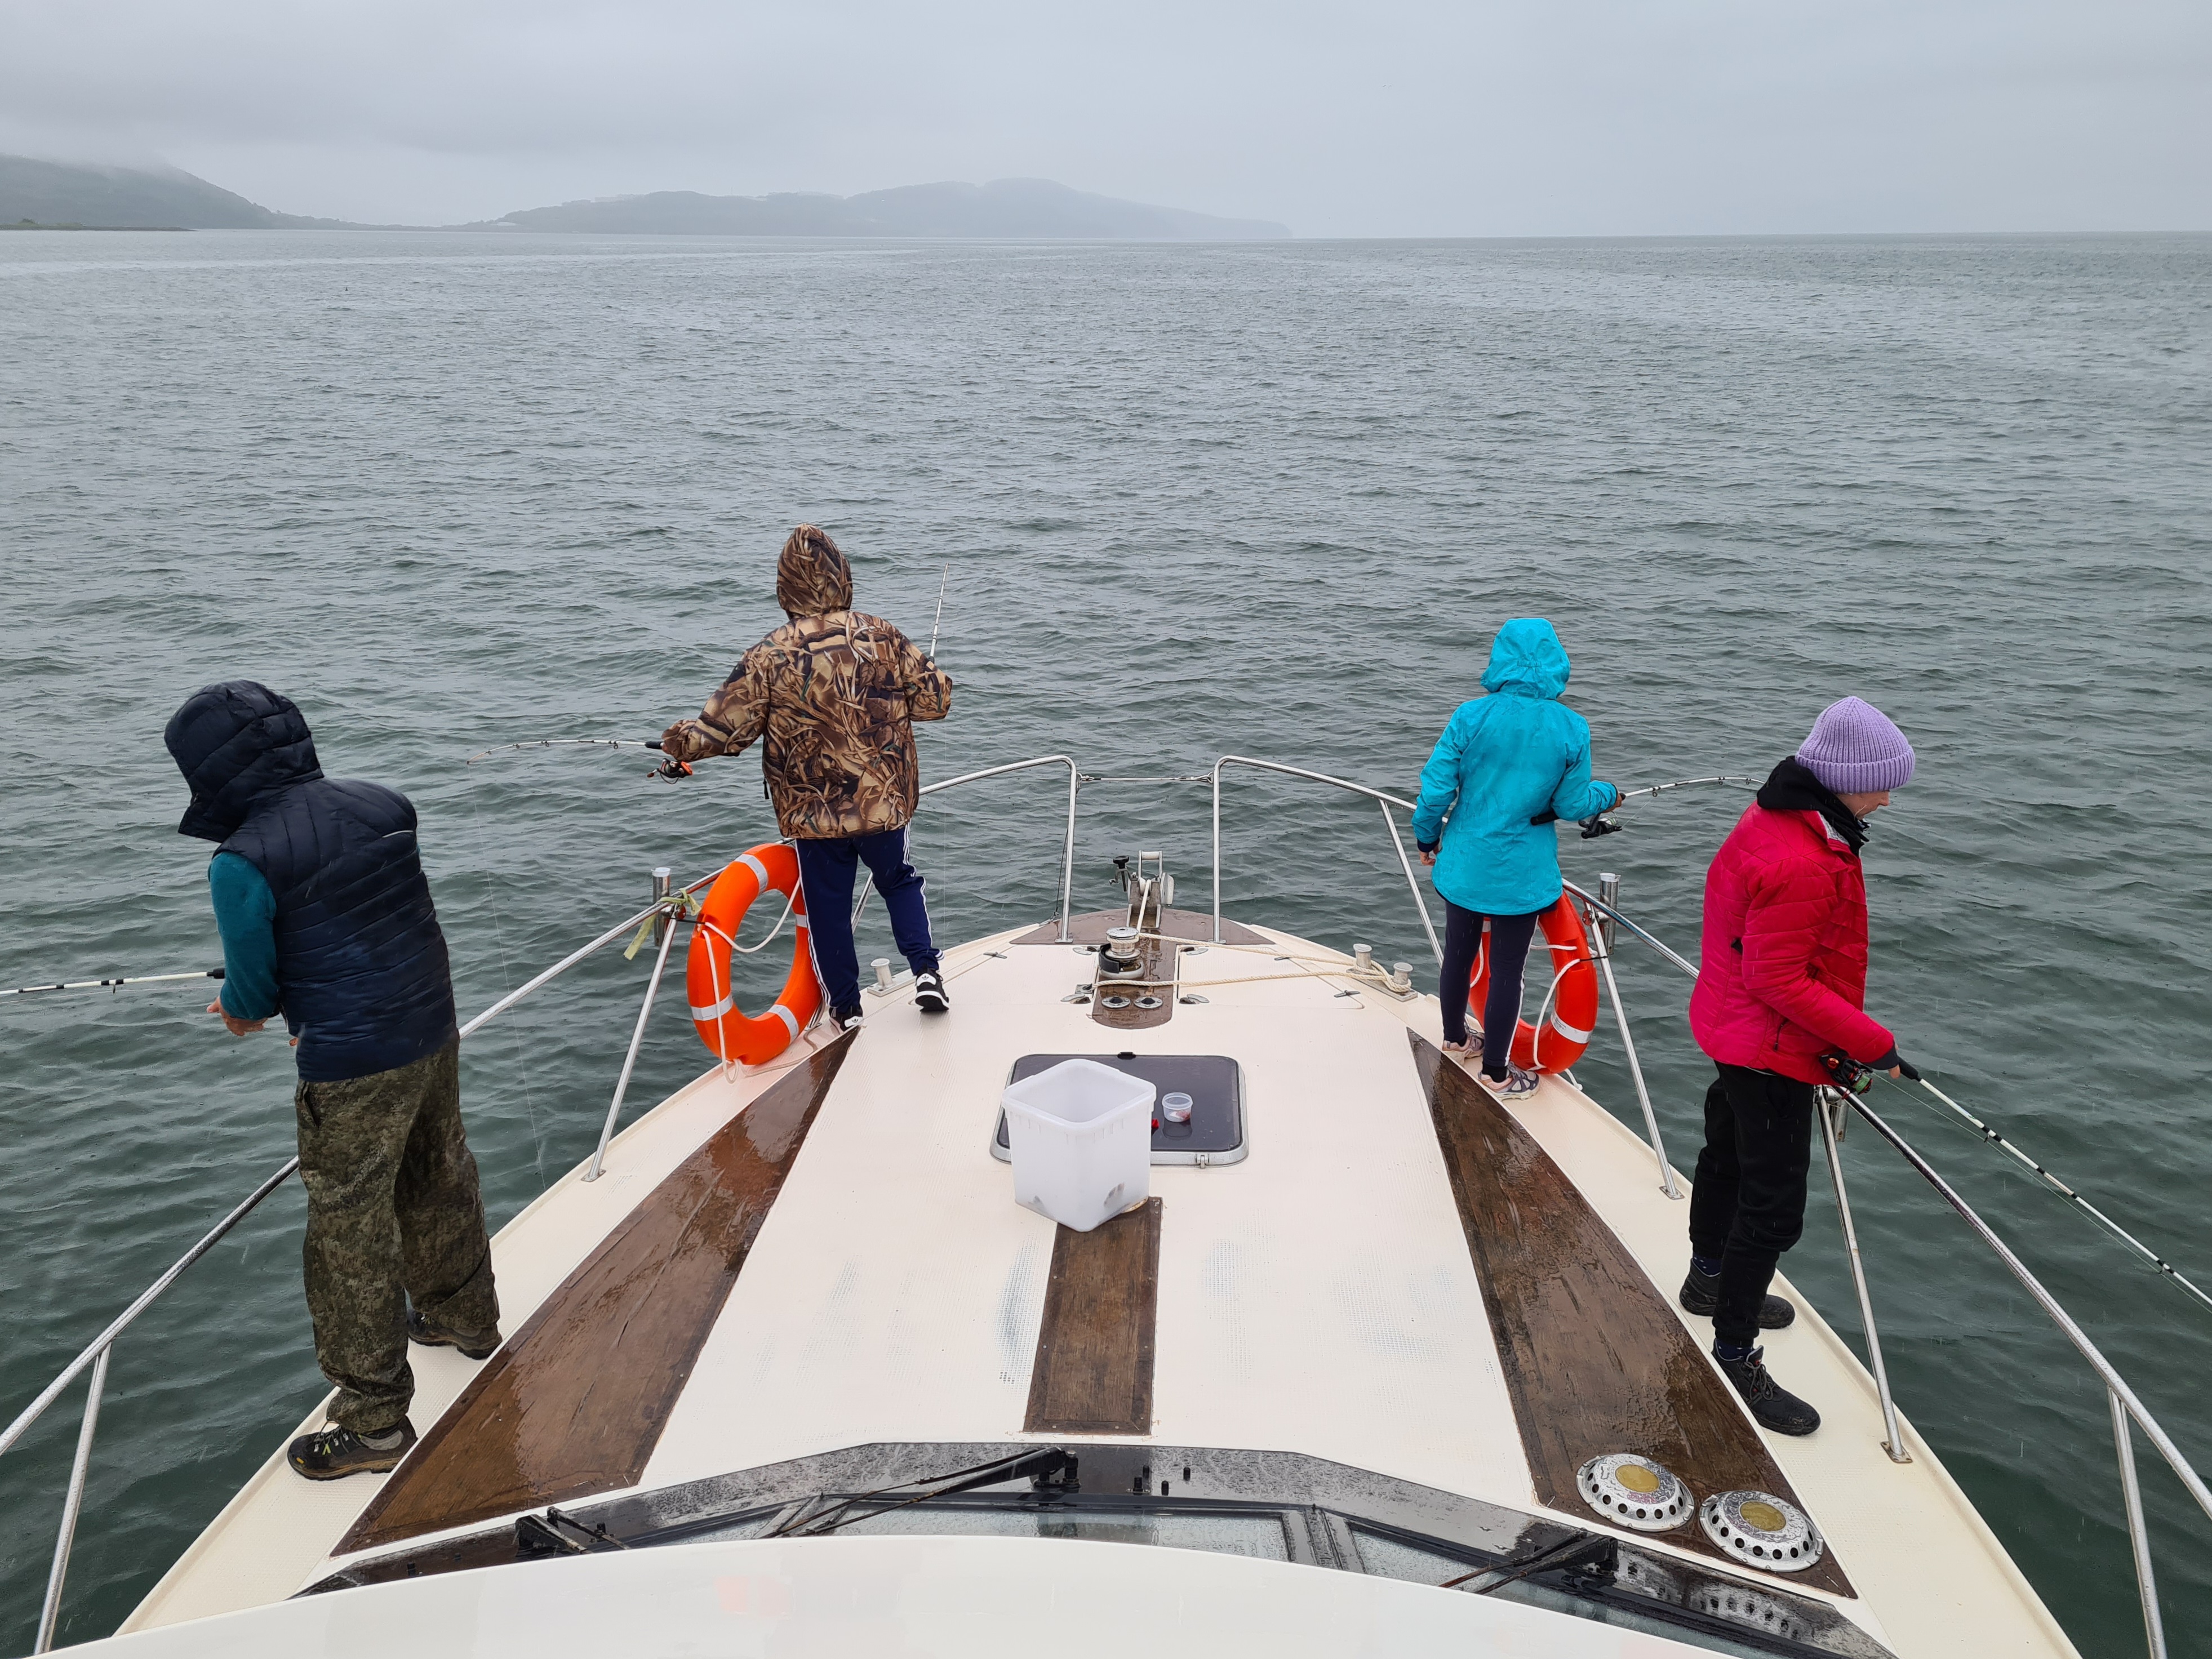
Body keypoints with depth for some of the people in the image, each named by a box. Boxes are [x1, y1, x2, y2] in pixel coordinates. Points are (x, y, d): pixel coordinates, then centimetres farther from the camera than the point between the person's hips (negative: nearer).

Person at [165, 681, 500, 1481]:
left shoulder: (242, 864, -17)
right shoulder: (383, 805, 2)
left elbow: (252, 993, -8)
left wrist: (243, 1011, 15)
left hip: (354, 1071, -7)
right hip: (434, 1032, 7)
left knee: (350, 1240, 8)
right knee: (439, 1184, 26)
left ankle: (374, 1421, 21)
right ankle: (466, 1318, 48)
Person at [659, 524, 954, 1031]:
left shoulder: (769, 657, -12)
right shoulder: (883, 636, -7)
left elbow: (727, 727, -7)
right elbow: (935, 700, -2)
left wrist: (681, 741, 13)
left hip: (813, 813, -1)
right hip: (884, 800, 2)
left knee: (828, 906, 14)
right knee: (899, 880, 24)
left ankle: (846, 1008, 24)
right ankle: (926, 970, 10)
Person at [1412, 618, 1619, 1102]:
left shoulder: (1472, 717, -14)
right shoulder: (1572, 729, -12)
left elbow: (1436, 788, -11)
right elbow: (1572, 805, -5)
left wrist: (1427, 838, 7)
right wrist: (1607, 795, 16)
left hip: (1464, 863, 2)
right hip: (1522, 875, -2)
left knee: (1459, 953, 20)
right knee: (1506, 970, 9)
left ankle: (1454, 1040, 41)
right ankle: (1495, 1072, 22)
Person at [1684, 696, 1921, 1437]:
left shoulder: (1772, 818, 0)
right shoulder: (1801, 865, -32)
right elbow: (1781, 984, -29)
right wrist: (1872, 1043, -23)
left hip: (1736, 1034, 11)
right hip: (1774, 1054, -11)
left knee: (1729, 1160, 28)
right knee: (1773, 1208, -1)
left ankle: (1709, 1278, 49)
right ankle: (1736, 1354, 11)